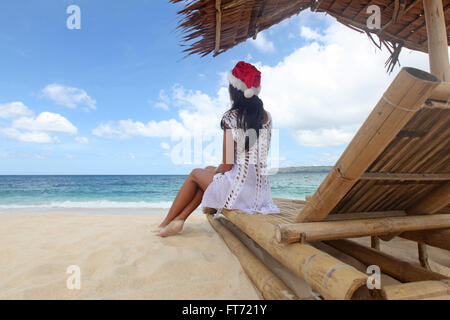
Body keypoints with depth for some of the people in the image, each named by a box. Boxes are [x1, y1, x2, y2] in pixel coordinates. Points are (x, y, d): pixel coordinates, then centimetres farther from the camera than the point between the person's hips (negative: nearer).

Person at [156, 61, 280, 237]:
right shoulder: (266, 116, 6)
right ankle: (179, 219, 24)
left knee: (195, 174, 20)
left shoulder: (231, 118, -12)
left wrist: (216, 171, 11)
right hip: (261, 188, 7)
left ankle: (166, 222, 33)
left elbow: (227, 165, -13)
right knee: (209, 171, 25)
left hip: (240, 187, -6)